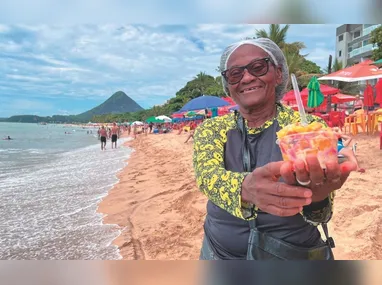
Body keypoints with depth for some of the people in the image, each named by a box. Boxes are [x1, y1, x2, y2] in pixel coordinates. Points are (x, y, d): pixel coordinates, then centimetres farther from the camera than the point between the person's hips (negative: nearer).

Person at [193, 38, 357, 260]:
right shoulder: (211, 129, -8)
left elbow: (319, 212, -23)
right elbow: (207, 175, -27)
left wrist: (316, 196, -45)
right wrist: (245, 188, -48)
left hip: (296, 253, 0)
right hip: (222, 253, 1)